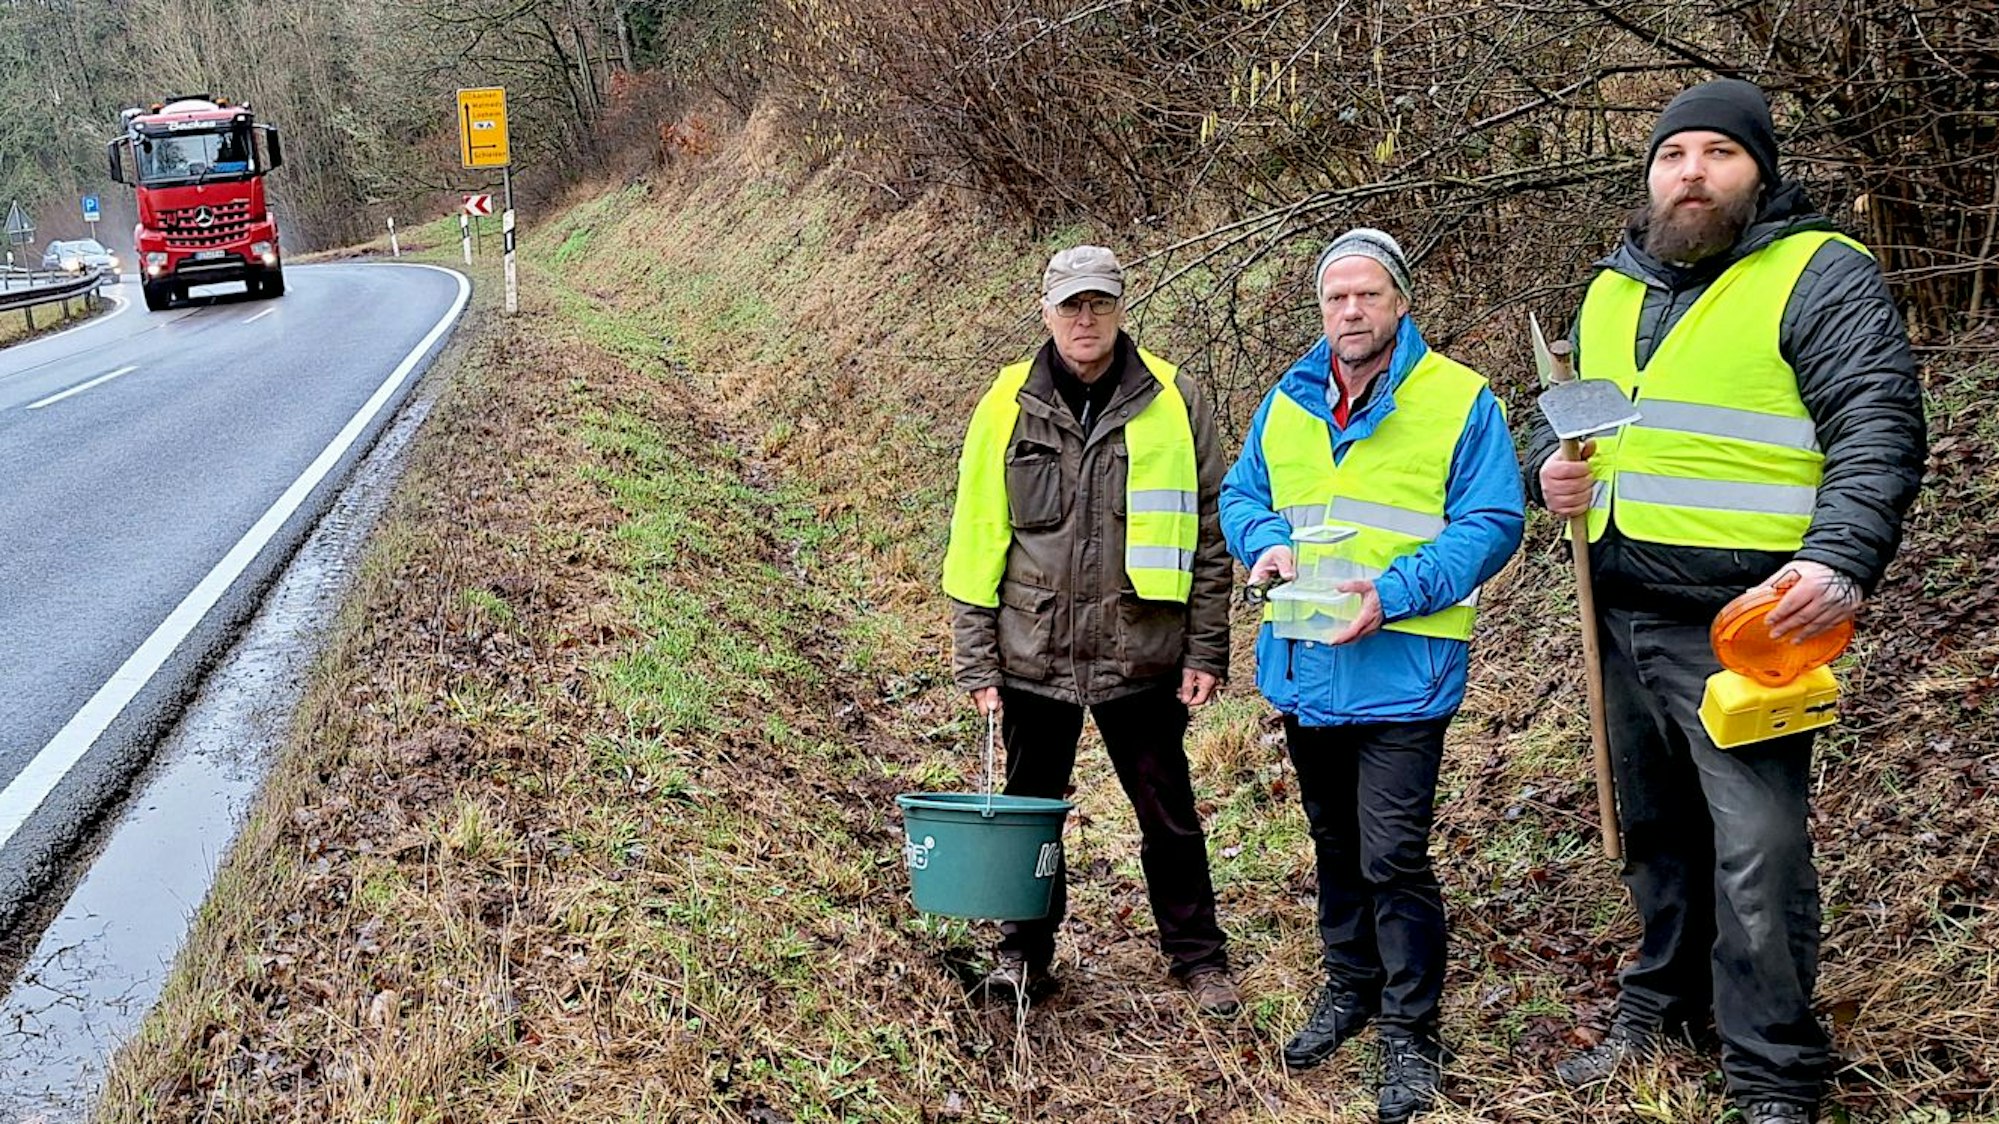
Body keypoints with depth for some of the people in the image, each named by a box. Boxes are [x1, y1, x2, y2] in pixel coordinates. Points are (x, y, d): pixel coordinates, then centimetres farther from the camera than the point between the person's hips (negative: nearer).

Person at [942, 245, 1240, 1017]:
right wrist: (976, 662, -1)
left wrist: (1206, 650, -2)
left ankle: (1198, 957, 27)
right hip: (1034, 655, 1)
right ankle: (1026, 952, 31)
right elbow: (975, 543, 2)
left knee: (1169, 815, 11)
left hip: (1142, 656, -1)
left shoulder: (1175, 404, -2)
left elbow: (1208, 535, 2)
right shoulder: (1007, 409, -1)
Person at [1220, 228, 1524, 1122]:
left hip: (1400, 669, -5)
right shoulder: (1287, 401, 10)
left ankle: (1411, 1033, 6)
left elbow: (1491, 523, -11)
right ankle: (1349, 986, 37)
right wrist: (1267, 540, -9)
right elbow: (1241, 493, 15)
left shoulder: (1460, 400, -6)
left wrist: (1395, 593, -23)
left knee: (1393, 857, -7)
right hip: (1303, 665, 6)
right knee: (1335, 844, 20)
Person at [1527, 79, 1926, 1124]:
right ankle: (1660, 1007, 34)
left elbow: (1878, 430, -13)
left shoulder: (1819, 274, -4)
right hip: (1623, 614, 7)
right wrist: (1550, 467, 3)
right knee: (1655, 830, 18)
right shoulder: (1612, 292, 15)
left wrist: (1842, 562, -29)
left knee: (1757, 851, -8)